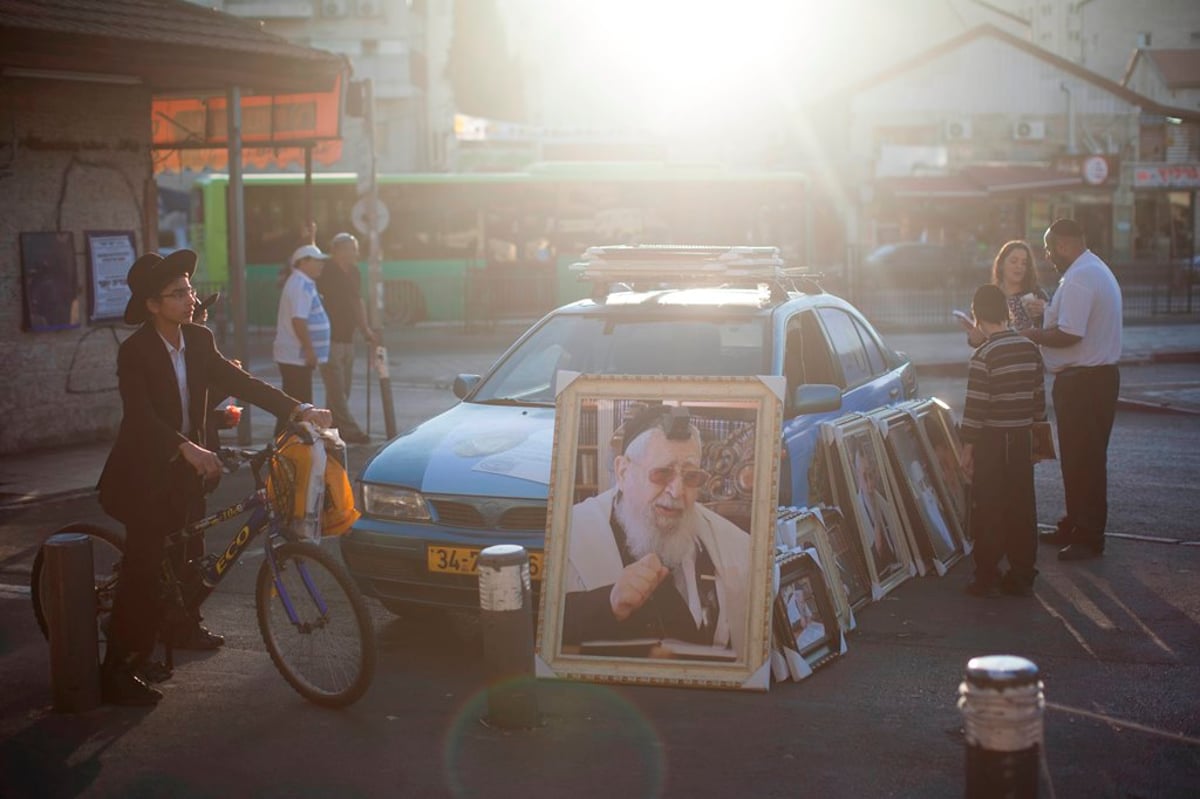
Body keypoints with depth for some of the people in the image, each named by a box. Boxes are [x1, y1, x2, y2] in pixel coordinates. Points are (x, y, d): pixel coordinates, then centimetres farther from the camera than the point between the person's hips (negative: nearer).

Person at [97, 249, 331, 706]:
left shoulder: (199, 341, 0)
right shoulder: (135, 351, -19)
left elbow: (241, 384, -4)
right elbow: (141, 417, -28)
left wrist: (300, 410, -14)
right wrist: (189, 450, -42)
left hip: (186, 468, 6)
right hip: (146, 473, -6)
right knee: (143, 565, -7)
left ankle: (181, 628, 43)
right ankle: (117, 671, -1)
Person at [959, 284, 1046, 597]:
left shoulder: (983, 356, -15)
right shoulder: (1031, 350, 2)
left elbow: (975, 407, -15)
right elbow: (1039, 398, 9)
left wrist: (967, 448, -7)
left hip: (991, 442, -5)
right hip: (1021, 438, 5)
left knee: (989, 512, 3)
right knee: (1022, 509, 10)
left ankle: (987, 577, 7)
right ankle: (1022, 576, 15)